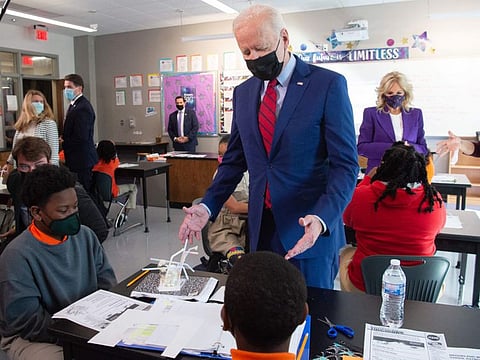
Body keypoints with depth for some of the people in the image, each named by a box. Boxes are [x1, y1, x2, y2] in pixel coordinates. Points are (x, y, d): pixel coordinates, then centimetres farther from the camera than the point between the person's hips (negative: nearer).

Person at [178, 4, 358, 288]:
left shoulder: (329, 85, -8)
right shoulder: (243, 93, 8)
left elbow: (345, 165, -11)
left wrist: (321, 219, -26)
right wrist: (208, 206, 0)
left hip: (311, 231, -4)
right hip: (262, 229, 4)